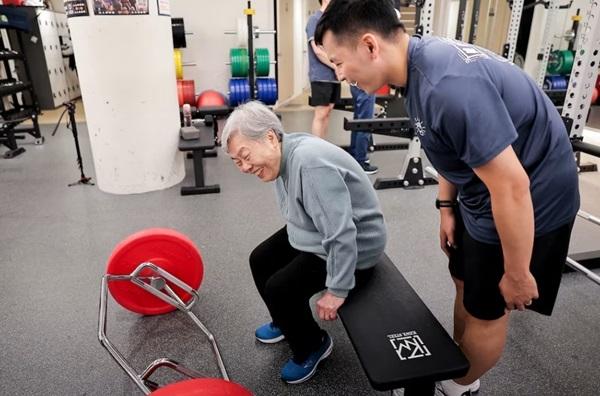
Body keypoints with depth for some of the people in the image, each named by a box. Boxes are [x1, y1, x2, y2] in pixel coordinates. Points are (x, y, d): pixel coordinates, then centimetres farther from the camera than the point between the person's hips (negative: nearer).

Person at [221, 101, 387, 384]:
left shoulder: (311, 162, -33)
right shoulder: (284, 155, -3)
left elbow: (341, 235, -33)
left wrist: (336, 290, -26)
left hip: (354, 247, -9)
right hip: (317, 232, 10)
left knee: (279, 287, -16)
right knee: (261, 260, 11)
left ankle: (311, 346, 12)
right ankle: (285, 322, 33)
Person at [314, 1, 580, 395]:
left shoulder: (447, 86, -35)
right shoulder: (422, 61, -3)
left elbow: (511, 187, -30)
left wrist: (516, 274, -17)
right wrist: (447, 206, 12)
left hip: (529, 203, -9)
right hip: (483, 194, 9)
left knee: (486, 308, 9)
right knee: (466, 284, 22)